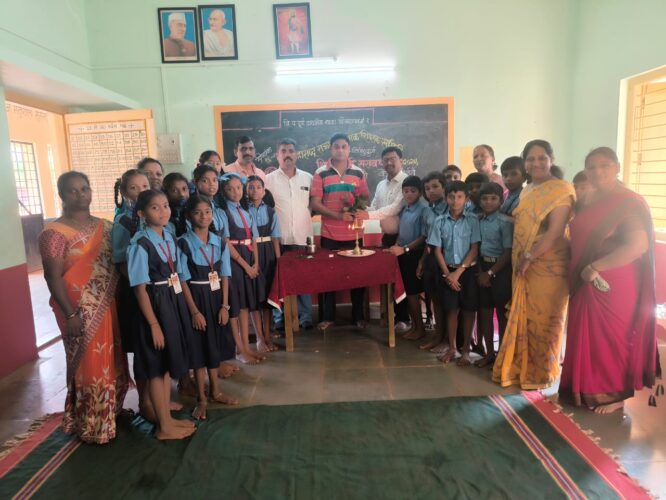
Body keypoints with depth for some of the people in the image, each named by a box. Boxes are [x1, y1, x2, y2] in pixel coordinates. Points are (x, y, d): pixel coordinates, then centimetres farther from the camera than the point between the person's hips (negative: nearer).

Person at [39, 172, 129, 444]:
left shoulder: (105, 227, 8)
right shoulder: (55, 233, -11)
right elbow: (53, 277, -14)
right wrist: (70, 314, -18)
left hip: (108, 307, 6)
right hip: (80, 311, -6)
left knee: (113, 362, 17)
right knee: (90, 366, 5)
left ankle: (111, 412, 38)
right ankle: (93, 425, 23)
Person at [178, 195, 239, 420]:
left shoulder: (220, 242, 2)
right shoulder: (183, 243, -11)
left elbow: (225, 276, 3)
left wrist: (224, 305, -2)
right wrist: (194, 311, -14)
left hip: (216, 297, 4)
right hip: (196, 298, -4)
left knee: (215, 345, 15)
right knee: (199, 347, 5)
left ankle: (215, 390, 33)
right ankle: (201, 398, 21)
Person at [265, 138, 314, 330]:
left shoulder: (308, 178, 8)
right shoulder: (269, 179, 2)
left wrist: (306, 216, 0)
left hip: (303, 238, 2)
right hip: (278, 239, -1)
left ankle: (305, 316, 18)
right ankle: (278, 318, 17)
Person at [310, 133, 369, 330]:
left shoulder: (358, 173, 6)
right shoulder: (321, 173, -1)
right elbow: (315, 204, -6)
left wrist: (356, 204, -13)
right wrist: (338, 215, -19)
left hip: (354, 233, 2)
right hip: (329, 234, -1)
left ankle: (358, 315, 23)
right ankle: (328, 316, 21)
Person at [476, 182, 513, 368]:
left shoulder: (505, 222, -12)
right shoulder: (479, 221, 6)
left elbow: (508, 252, -13)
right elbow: (477, 248, 9)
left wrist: (490, 273, -12)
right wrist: (480, 271, 0)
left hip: (501, 270, -6)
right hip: (483, 269, 6)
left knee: (502, 313, 5)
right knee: (484, 312, 11)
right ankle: (489, 353, 25)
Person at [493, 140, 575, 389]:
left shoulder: (560, 189, -11)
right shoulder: (526, 191, 14)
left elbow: (555, 231, -19)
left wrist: (529, 257, -19)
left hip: (547, 265, -7)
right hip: (522, 265, 7)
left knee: (542, 320, 5)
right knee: (523, 318, 14)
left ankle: (540, 374, 22)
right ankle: (521, 368, 29)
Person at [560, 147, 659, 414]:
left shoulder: (630, 202, -13)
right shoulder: (589, 200, 11)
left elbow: (638, 245, -24)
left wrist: (595, 268, -23)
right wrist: (580, 270, 8)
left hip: (613, 286, -7)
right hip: (585, 282, 8)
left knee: (609, 338, 3)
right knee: (584, 337, 14)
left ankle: (613, 395, 21)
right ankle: (585, 390, 28)